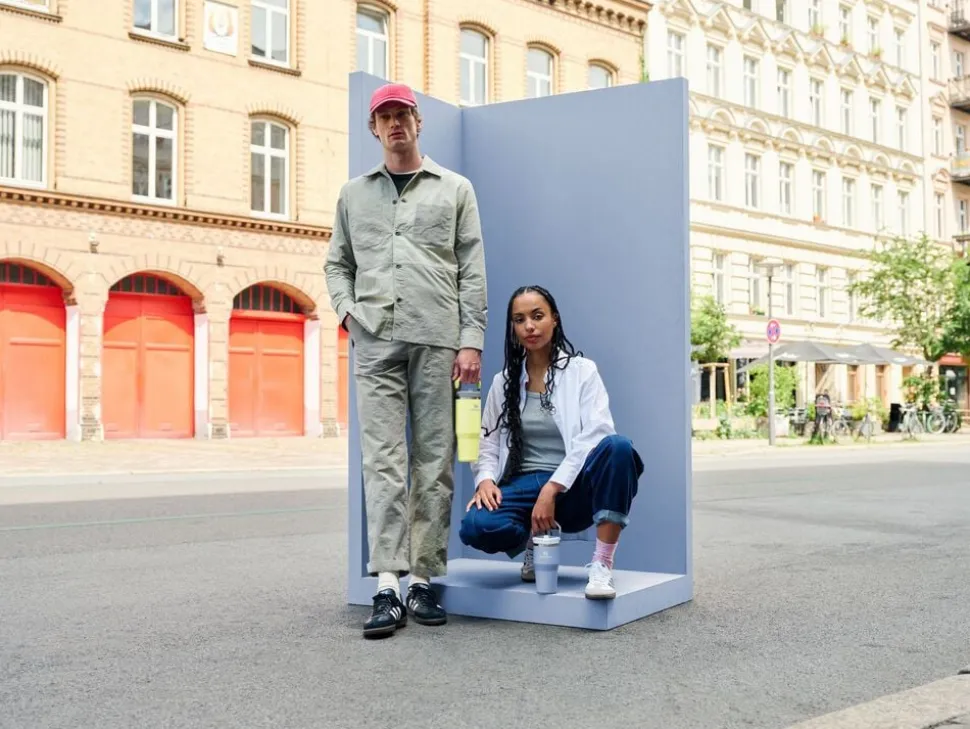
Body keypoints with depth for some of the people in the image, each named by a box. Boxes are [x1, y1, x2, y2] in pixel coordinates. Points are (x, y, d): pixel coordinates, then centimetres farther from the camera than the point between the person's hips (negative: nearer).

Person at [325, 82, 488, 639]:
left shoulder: (455, 189, 13)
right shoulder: (354, 194, 19)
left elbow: (473, 270, 6)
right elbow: (338, 263, 24)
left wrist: (471, 340, -3)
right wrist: (346, 309, 4)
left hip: (437, 341, -1)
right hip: (376, 342, 1)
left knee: (435, 465, 0)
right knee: (383, 463, -7)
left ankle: (424, 581, 8)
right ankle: (387, 588, -9)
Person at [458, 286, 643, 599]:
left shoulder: (582, 370, 3)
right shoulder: (503, 381, 13)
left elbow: (595, 436, -11)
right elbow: (487, 443, 10)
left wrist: (552, 490, -21)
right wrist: (486, 479, -13)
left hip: (573, 489, -2)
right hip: (523, 486, 2)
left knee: (618, 447, -34)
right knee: (476, 526, -31)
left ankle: (602, 564, -28)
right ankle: (534, 545, 3)